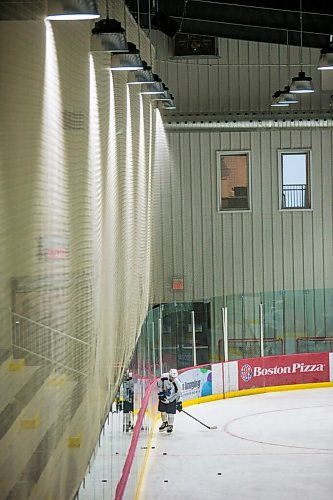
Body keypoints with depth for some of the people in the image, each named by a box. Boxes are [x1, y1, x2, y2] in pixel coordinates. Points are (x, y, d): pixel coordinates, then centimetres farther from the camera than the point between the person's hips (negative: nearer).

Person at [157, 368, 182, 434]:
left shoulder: (177, 383, -28)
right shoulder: (164, 377, -24)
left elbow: (179, 394, -18)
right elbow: (159, 384, -6)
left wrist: (179, 403, -16)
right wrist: (161, 393, -9)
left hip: (172, 399, -3)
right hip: (163, 396, 3)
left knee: (170, 412, -5)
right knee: (162, 410, 8)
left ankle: (170, 425, 15)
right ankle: (165, 423, 31)